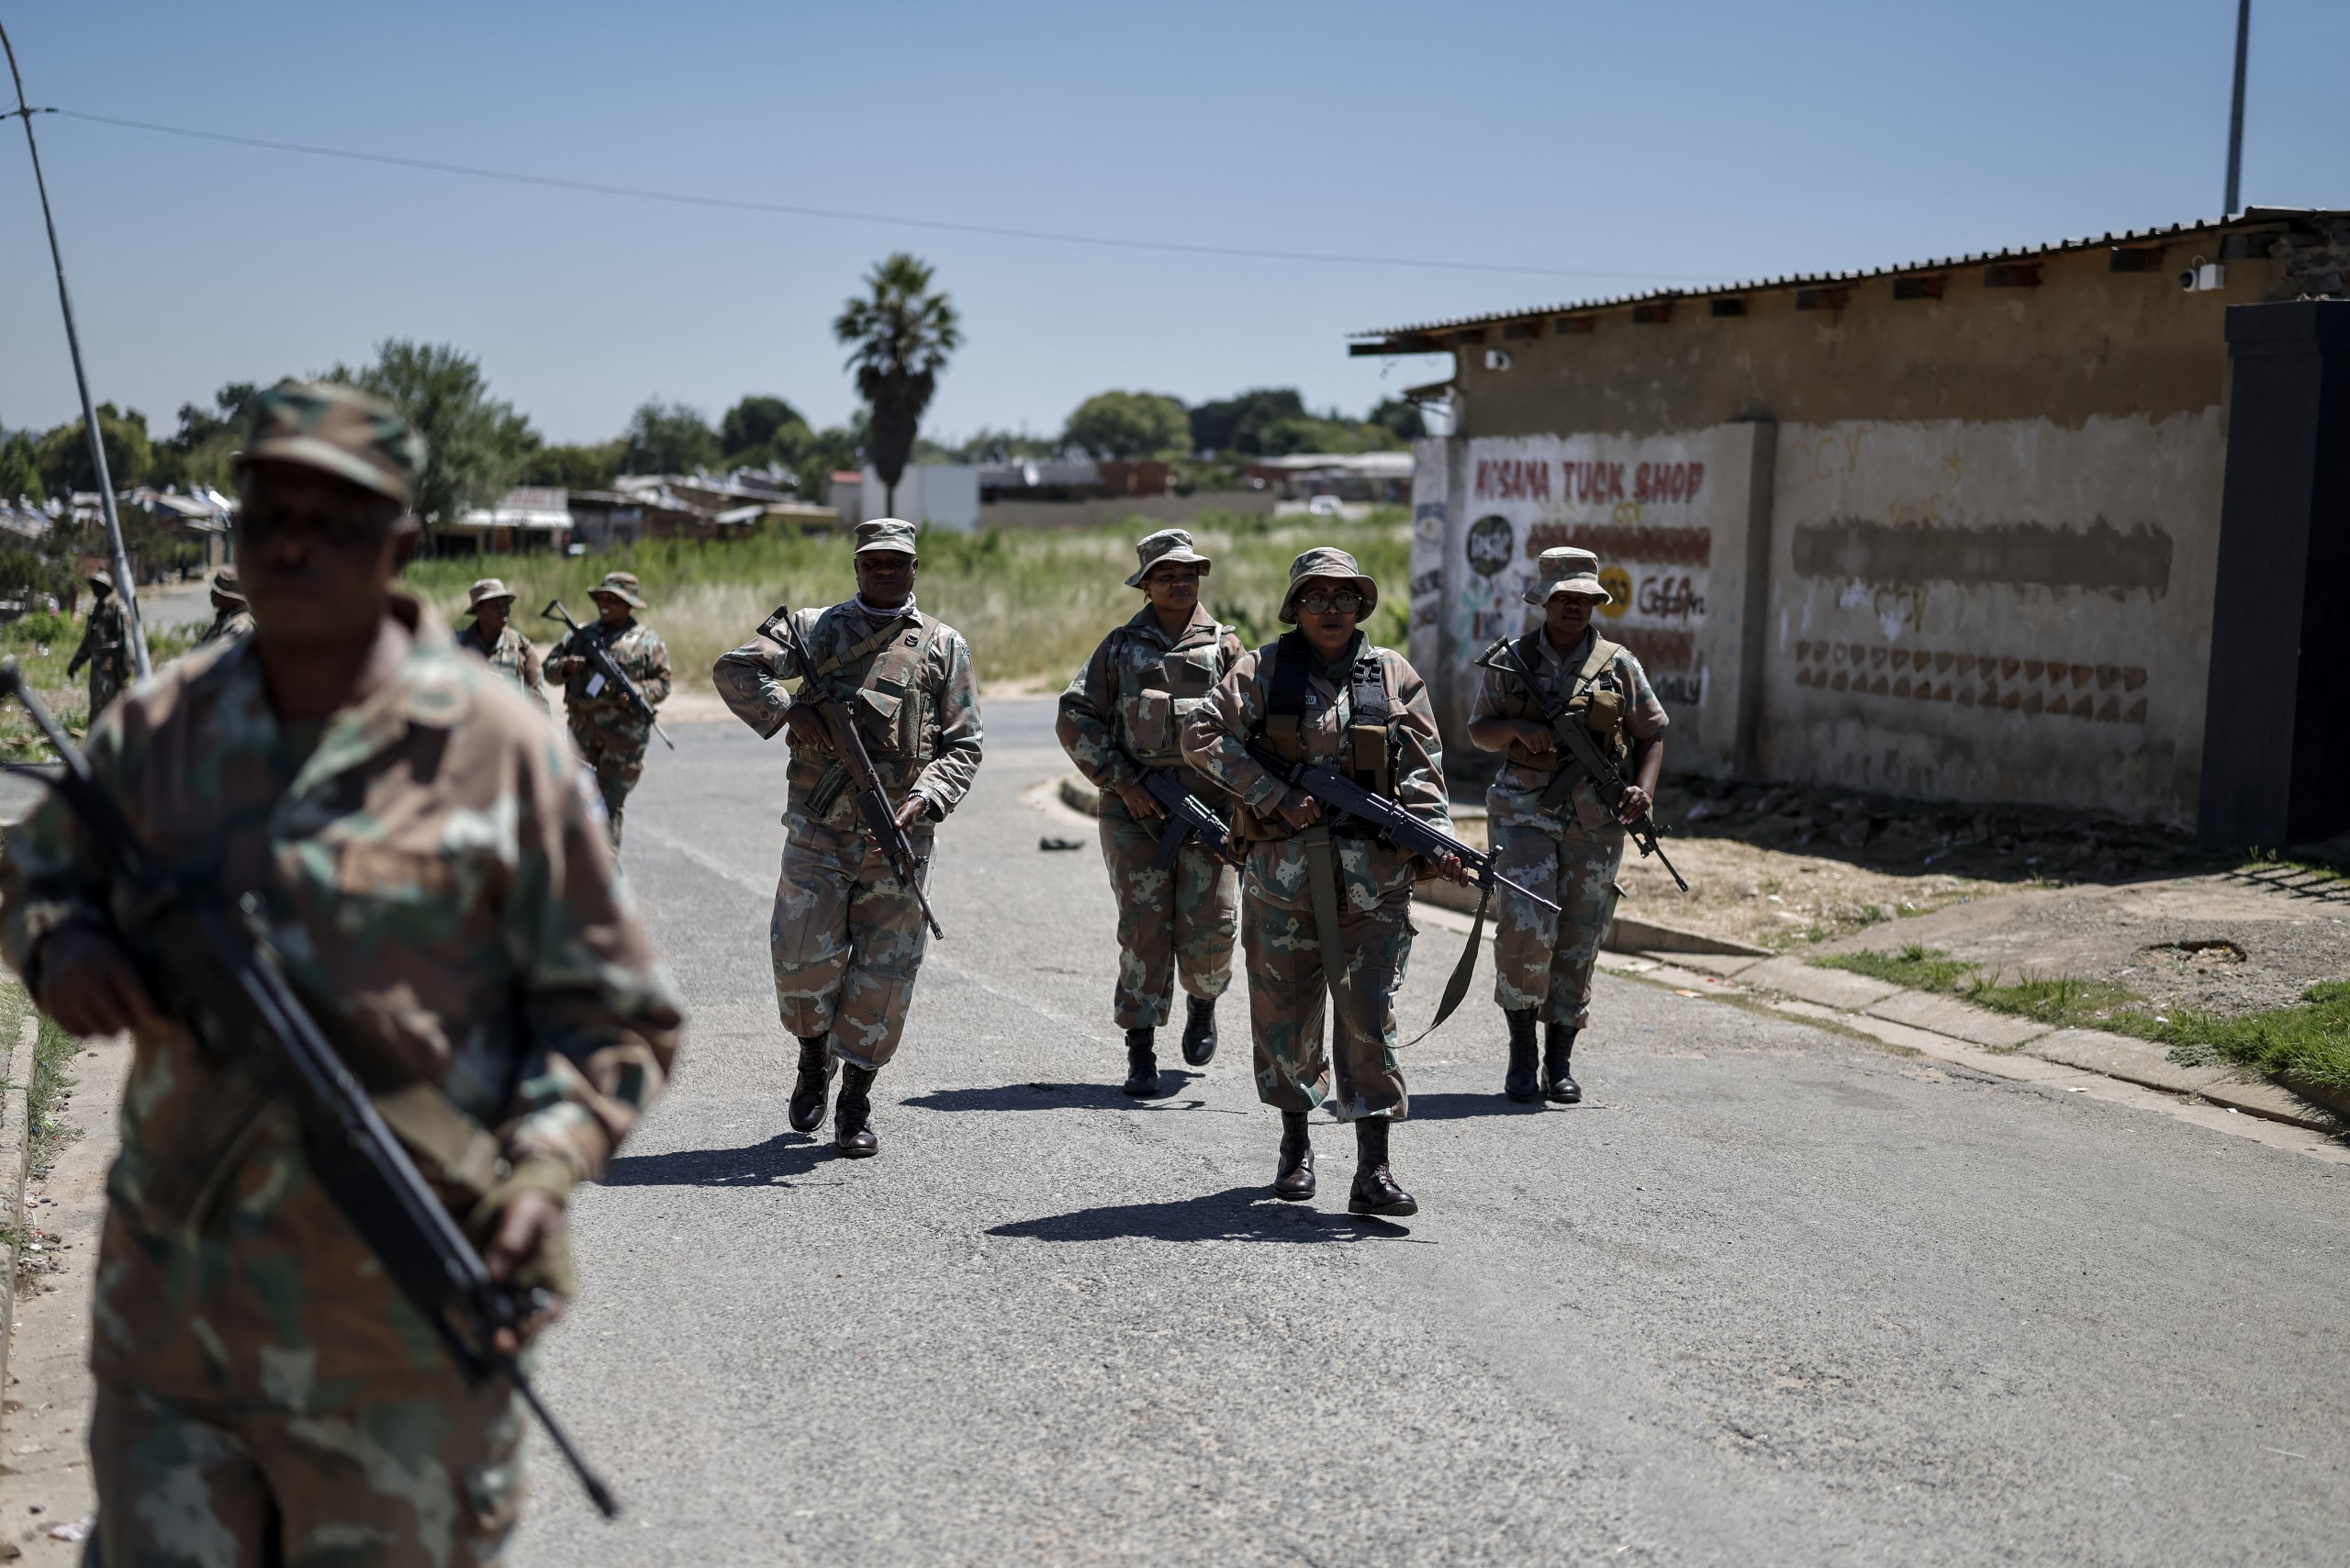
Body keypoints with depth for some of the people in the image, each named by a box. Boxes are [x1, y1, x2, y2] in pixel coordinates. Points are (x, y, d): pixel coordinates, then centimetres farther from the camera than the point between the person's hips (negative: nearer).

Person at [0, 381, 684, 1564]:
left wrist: (546, 1165, -22)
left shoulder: (495, 746, -9)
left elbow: (613, 1011, -5)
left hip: (401, 1332, -3)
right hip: (168, 1312, 3)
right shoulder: (158, 728, 2)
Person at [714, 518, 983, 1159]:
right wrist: (789, 712, -14)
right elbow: (735, 669, 1)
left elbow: (963, 746, 6)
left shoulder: (943, 645, 8)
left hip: (899, 836, 0)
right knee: (805, 958, -4)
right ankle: (814, 1058, 26)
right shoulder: (816, 629, 9)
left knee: (883, 972, 2)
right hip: (819, 828, 0)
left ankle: (856, 1104, 15)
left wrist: (924, 800, -11)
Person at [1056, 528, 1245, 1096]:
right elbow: (1075, 718, 4)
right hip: (1136, 812, -1)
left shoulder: (1224, 648, 11)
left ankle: (1202, 1002, 30)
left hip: (1209, 809, 1)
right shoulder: (1121, 646, 9)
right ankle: (1141, 1054, 4)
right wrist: (1122, 782, -5)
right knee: (1144, 930, -3)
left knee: (1209, 928, -3)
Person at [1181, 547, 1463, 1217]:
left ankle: (1373, 1173, -5)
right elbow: (1202, 736, -6)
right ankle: (1295, 1143, 30)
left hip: (1372, 875, 0)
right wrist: (1279, 798, -13)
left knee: (1369, 1014, -5)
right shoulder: (1262, 670, 4)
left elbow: (1421, 771, 7)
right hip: (1281, 868, 0)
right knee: (1284, 1010, 9)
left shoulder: (1394, 676, 10)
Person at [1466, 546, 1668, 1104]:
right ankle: (1521, 1052, 3)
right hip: (1525, 810, -1)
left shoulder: (1617, 664, 6)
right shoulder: (1511, 660, 5)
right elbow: (1478, 732, 9)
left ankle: (1561, 1061, 16)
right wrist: (1518, 728, -12)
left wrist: (1644, 788, -5)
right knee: (1526, 926, -15)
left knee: (1578, 940, 4)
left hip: (1595, 820, 2)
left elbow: (1651, 734, 12)